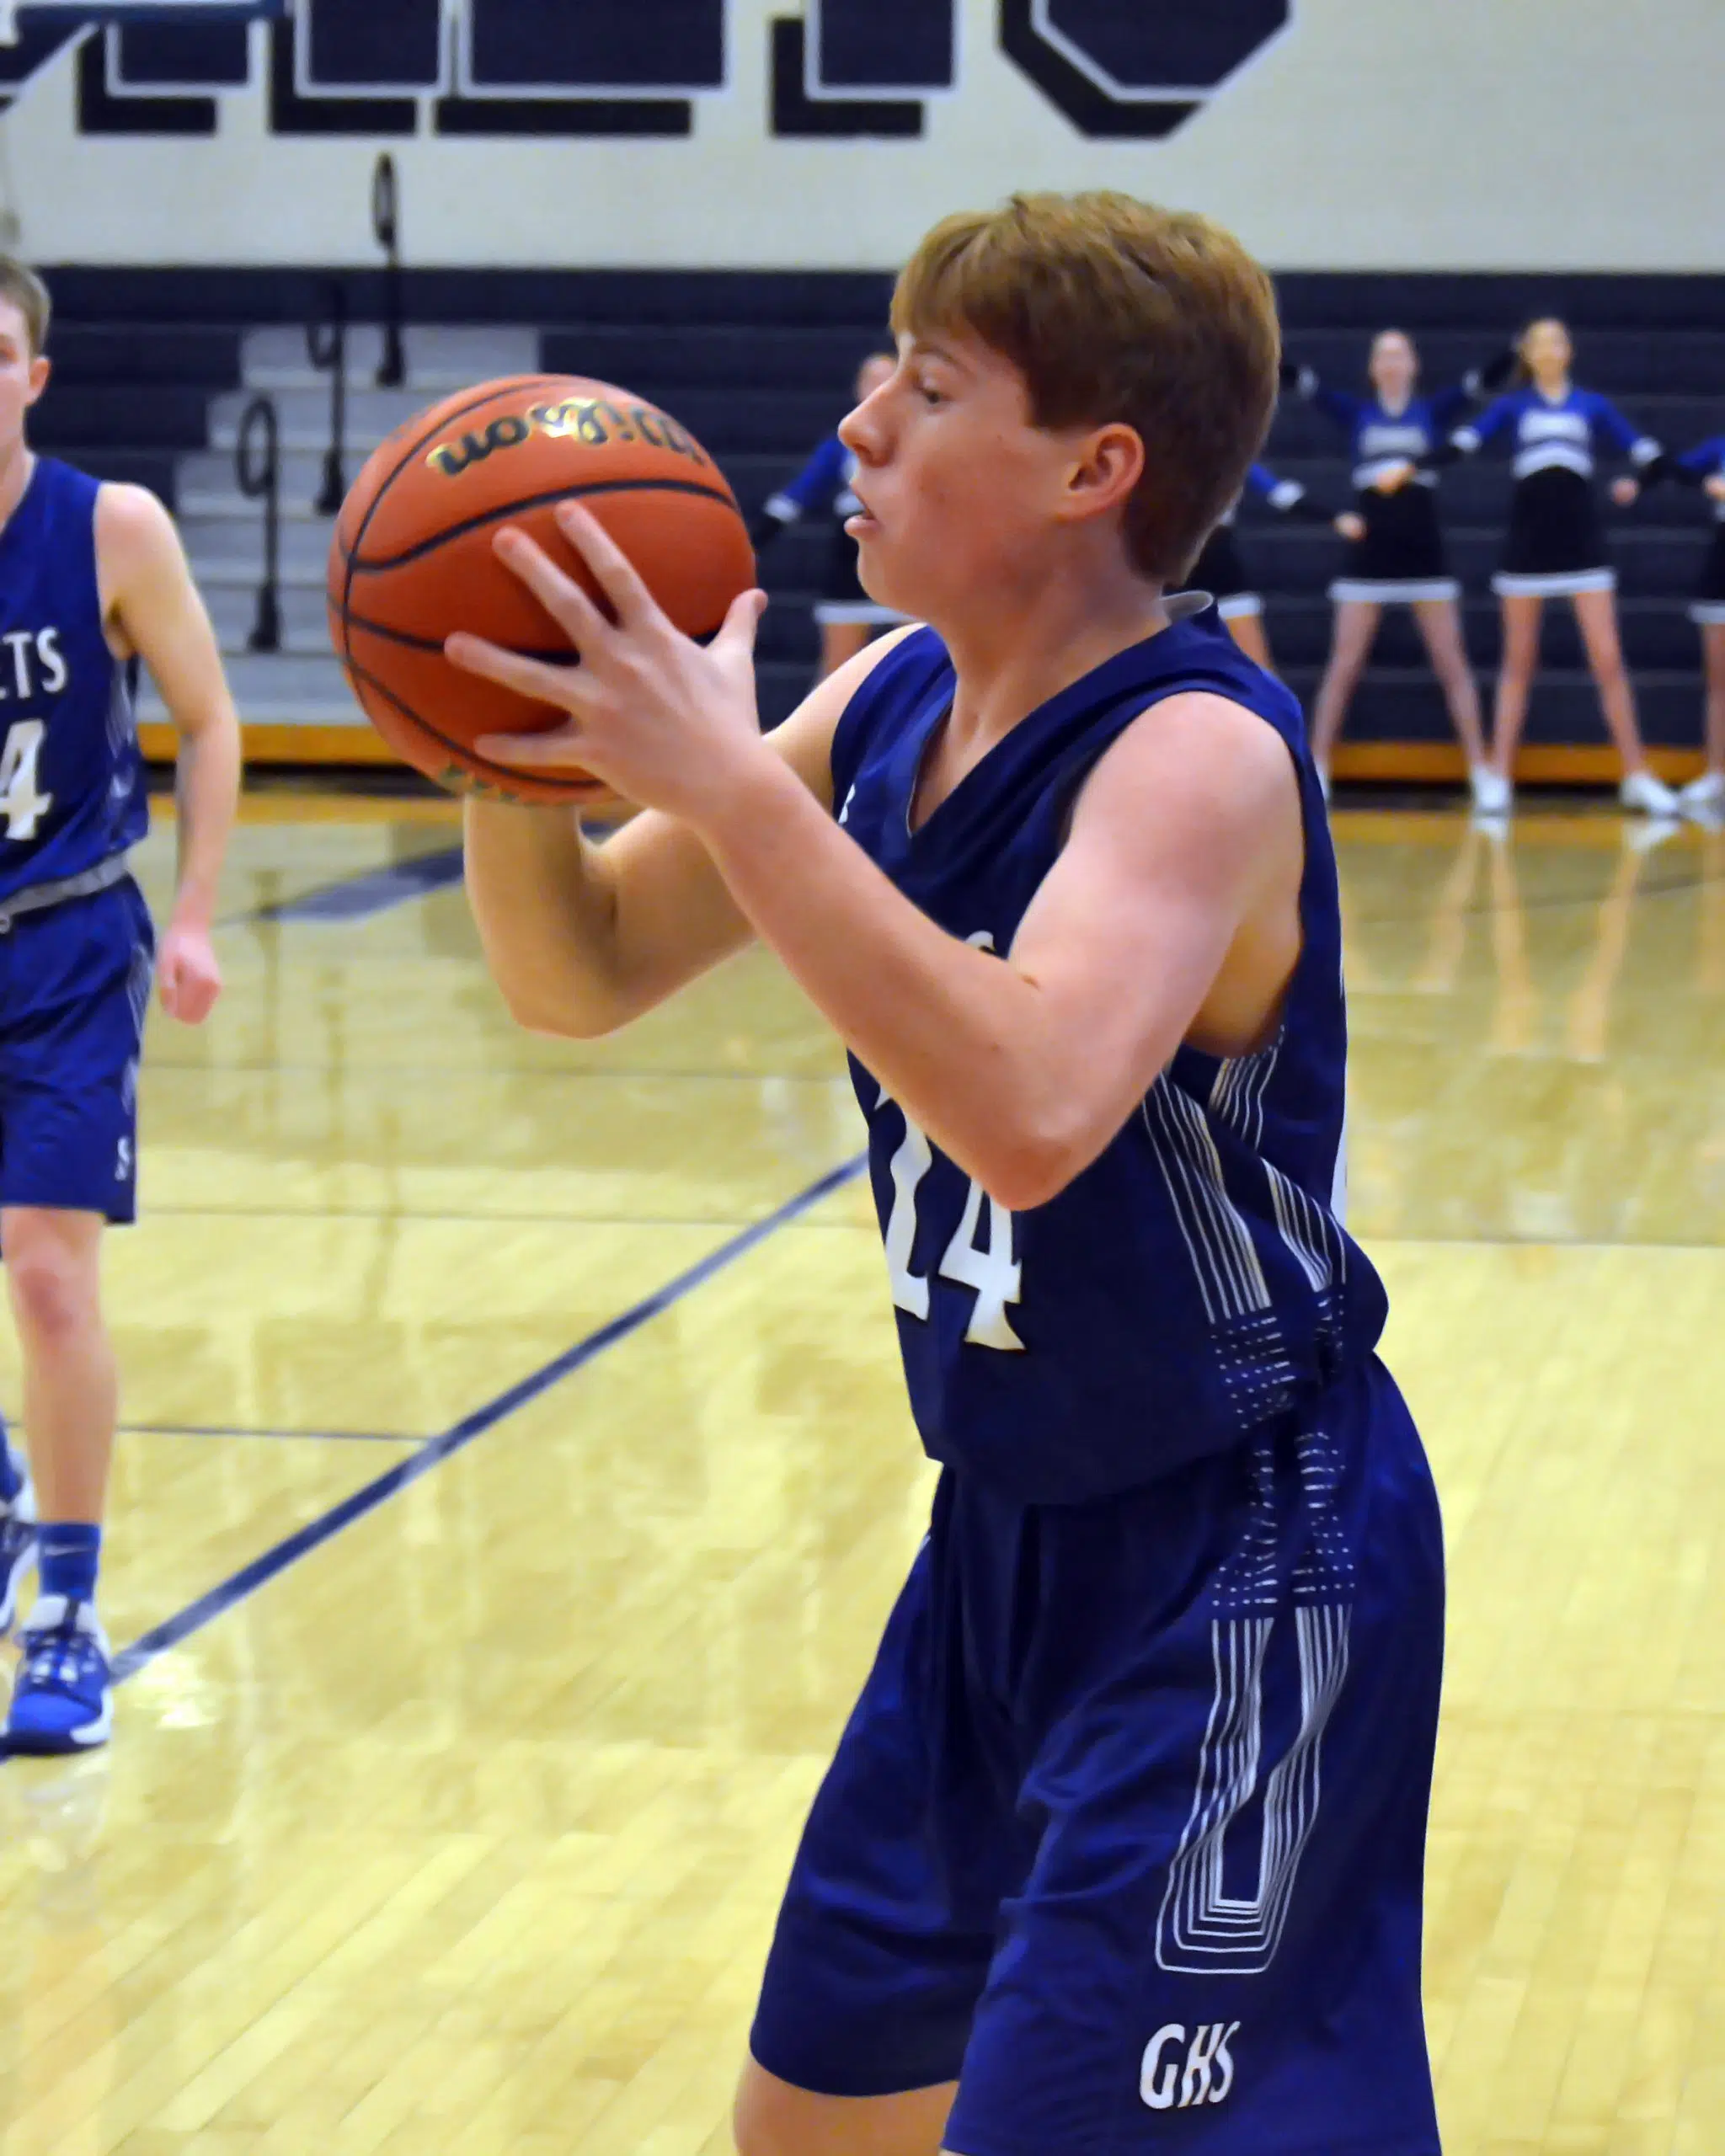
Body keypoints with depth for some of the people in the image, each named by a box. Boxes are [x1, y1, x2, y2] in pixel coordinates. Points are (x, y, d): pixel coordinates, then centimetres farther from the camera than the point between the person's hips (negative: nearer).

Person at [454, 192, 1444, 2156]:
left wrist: (720, 777, -37)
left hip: (1237, 1568, -9)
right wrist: (516, 754, -15)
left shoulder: (1199, 749, -23)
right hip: (1008, 1534, 9)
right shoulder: (894, 702, 2)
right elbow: (579, 978, 5)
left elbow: (1033, 1108, -40)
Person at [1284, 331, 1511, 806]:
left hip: (1424, 554, 0)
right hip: (1368, 553, 0)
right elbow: (1296, 378, 0)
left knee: (1452, 665, 1)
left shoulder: (1433, 411, 6)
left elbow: (1487, 378, -3)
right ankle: (1315, 774, 7)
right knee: (1344, 667, 1)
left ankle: (1483, 775, 6)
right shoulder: (1355, 413, 7)